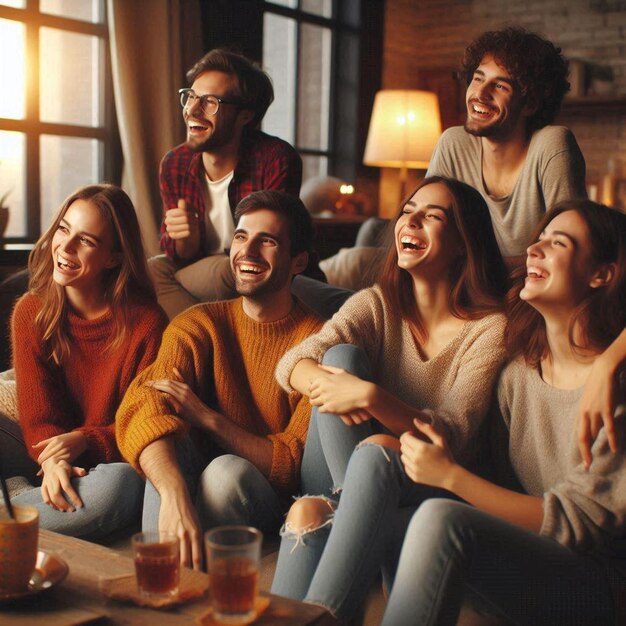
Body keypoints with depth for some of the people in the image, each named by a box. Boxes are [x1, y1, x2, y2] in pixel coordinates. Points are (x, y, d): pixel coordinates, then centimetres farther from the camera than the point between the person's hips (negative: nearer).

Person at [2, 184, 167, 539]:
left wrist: (83, 441, -26)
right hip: (47, 448, 3)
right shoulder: (31, 312, -1)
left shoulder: (147, 324, -13)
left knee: (117, 485, -38)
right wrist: (52, 458, -27)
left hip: (115, 458, -3)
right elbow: (37, 410, -5)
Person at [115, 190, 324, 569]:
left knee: (227, 470, -33)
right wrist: (175, 496, -42)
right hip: (200, 488, 3)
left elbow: (297, 463, -16)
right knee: (171, 439, -27)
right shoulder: (199, 325, 0)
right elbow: (141, 409, -21)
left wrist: (207, 417, -25)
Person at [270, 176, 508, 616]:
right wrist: (323, 382, -35)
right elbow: (291, 364, -11)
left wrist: (370, 397, -33)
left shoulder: (490, 327, -8)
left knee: (377, 449, -36)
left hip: (431, 490, -3)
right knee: (340, 354, -18)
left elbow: (455, 435, -18)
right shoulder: (376, 305, 4)